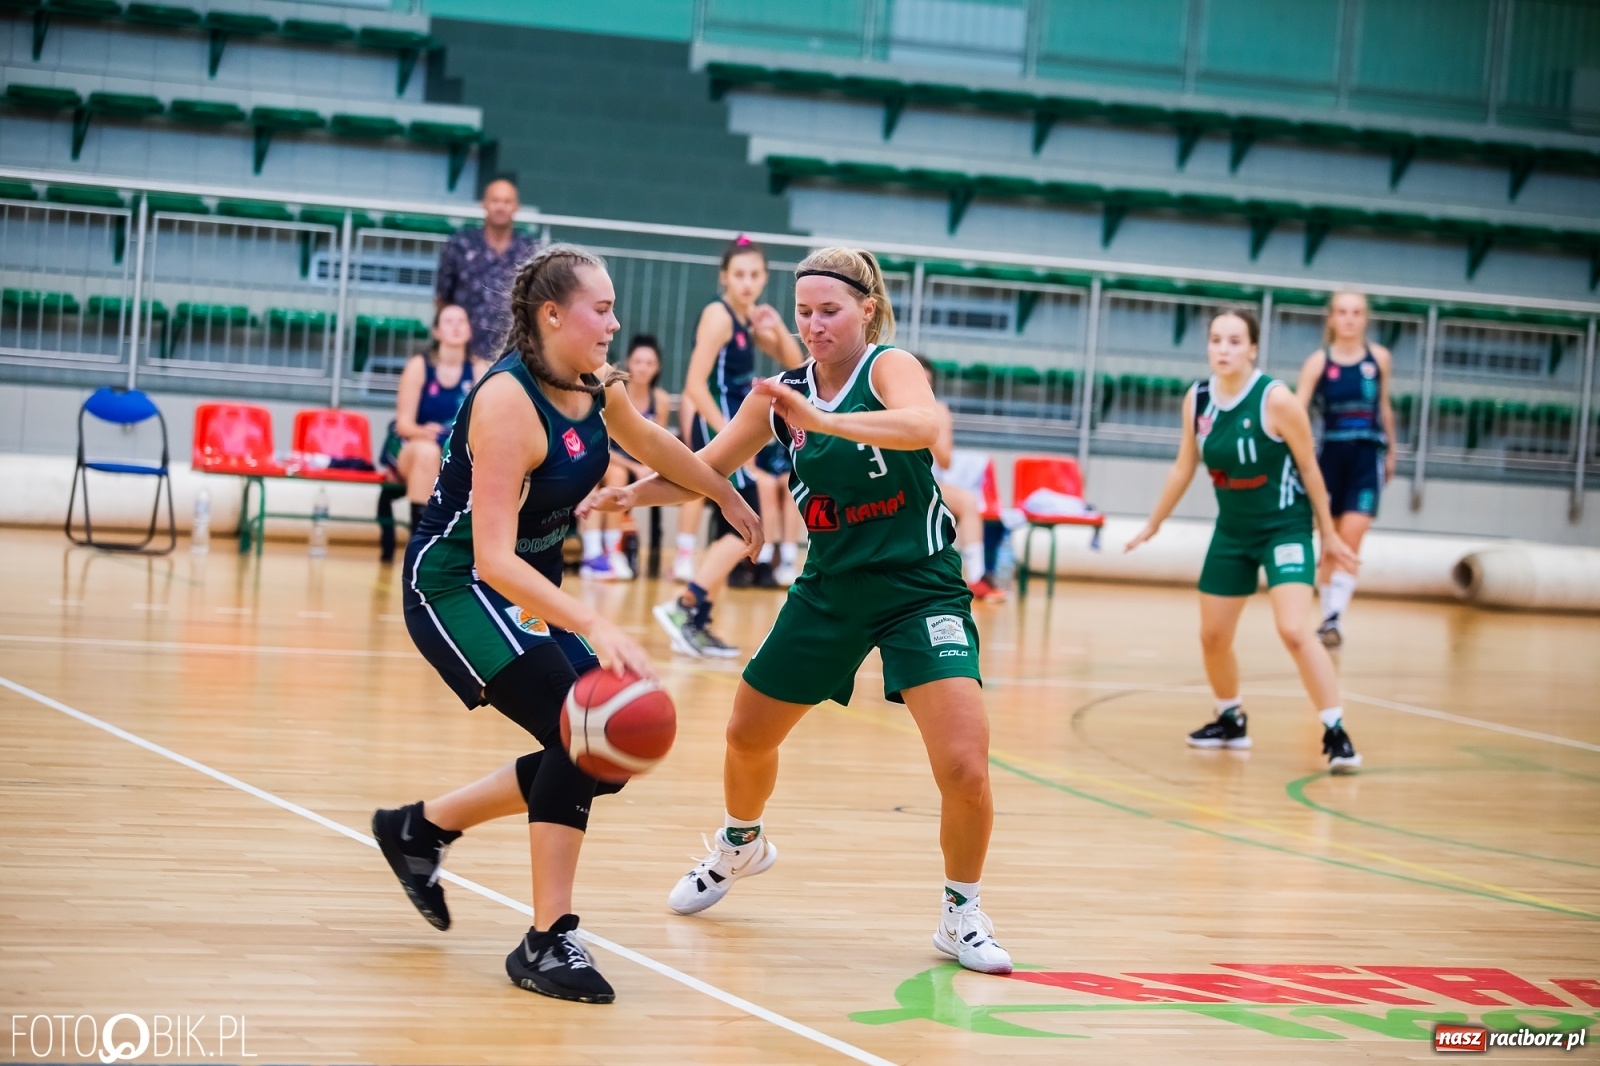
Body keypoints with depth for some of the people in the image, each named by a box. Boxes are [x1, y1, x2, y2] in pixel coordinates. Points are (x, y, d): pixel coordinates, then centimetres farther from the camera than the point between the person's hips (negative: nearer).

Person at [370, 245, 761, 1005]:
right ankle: (547, 942, -11)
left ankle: (421, 828, 22)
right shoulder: (507, 401, -27)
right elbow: (492, 555, -34)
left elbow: (650, 444, 21)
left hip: (529, 588, 9)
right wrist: (595, 628, -44)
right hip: (454, 583, -9)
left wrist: (728, 498, 33)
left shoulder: (595, 386, -3)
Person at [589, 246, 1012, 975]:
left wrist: (823, 420, -49)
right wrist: (632, 494, -12)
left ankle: (962, 915, 4)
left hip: (920, 587, -5)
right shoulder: (782, 392, 0)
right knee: (747, 735, 15)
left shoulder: (889, 367, -16)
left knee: (963, 766, -19)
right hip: (831, 588, 5)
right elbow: (703, 470, 6)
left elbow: (924, 427, -39)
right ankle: (741, 847, 47)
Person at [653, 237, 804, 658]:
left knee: (731, 532, 11)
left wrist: (776, 326, 0)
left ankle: (696, 624, 13)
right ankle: (683, 608, -16)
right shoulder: (719, 315, -13)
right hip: (717, 432, -9)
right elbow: (695, 385, -19)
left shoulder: (748, 319, 12)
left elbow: (795, 364, 17)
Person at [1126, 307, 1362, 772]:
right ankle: (1231, 722, 35)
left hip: (1285, 528, -6)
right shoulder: (1197, 400, -4)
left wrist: (1329, 534, -4)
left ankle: (1336, 733, -14)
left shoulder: (1276, 400, -19)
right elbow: (1184, 467, 10)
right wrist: (1153, 524, 18)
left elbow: (1309, 468, -10)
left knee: (1294, 630, -21)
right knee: (1212, 636, 11)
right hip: (1232, 531, 6)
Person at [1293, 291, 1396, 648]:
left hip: (1367, 458, 0)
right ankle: (1327, 614, 20)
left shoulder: (1379, 358, 3)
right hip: (1331, 455, 0)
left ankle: (1334, 618, -15)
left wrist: (1390, 453, 23)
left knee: (1351, 537, -13)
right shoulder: (1319, 361, -5)